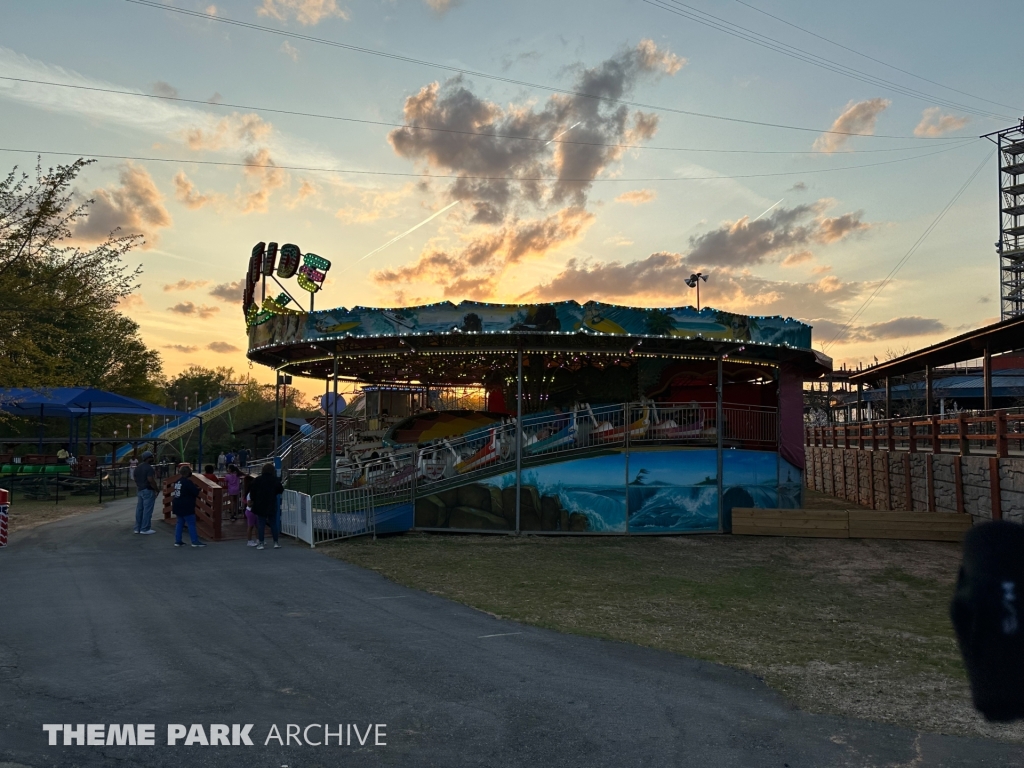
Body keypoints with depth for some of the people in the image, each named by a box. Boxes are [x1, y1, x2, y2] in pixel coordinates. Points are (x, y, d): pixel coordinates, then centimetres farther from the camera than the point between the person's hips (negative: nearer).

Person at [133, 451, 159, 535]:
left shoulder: (137, 468, 13)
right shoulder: (148, 468, -16)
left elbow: (135, 478, 17)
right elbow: (151, 480, -22)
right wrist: (156, 489, -13)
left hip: (140, 490, 9)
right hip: (148, 490, -9)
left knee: (139, 509, 12)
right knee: (147, 510, -4)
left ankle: (137, 528, 16)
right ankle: (145, 529, -3)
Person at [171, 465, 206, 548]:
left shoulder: (177, 482, 10)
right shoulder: (188, 482, -17)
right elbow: (196, 492, -16)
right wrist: (198, 488, 8)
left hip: (177, 506, 9)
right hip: (186, 507, -9)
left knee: (180, 523, 15)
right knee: (191, 524, -4)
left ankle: (177, 541, 14)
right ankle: (195, 541, -3)